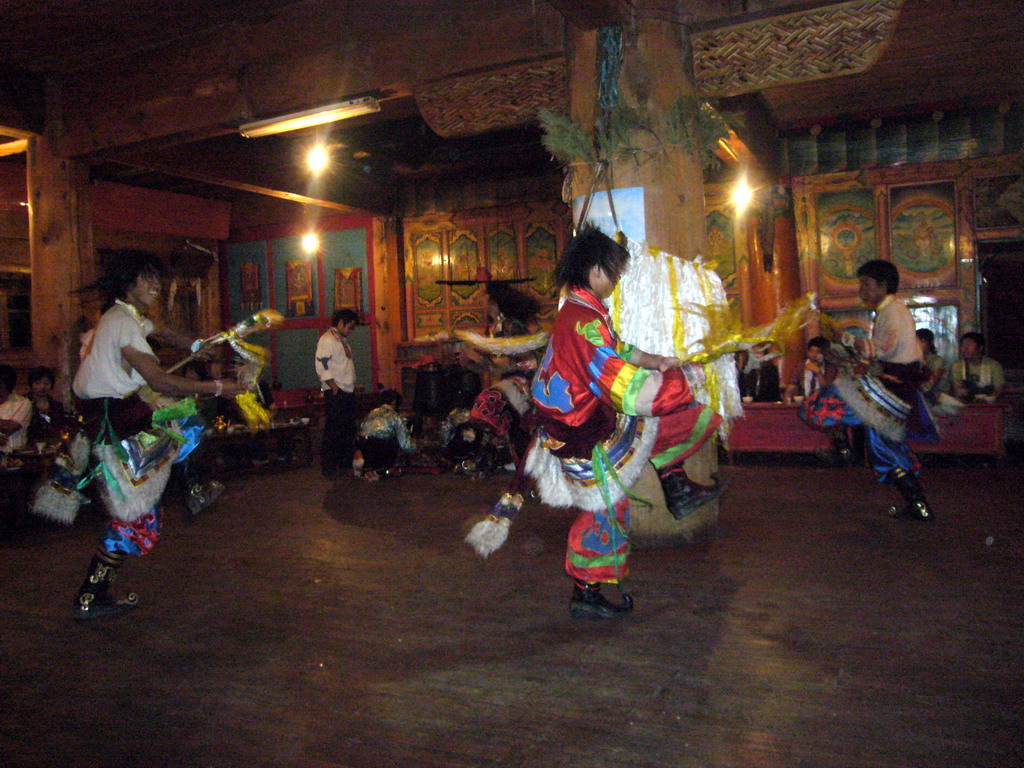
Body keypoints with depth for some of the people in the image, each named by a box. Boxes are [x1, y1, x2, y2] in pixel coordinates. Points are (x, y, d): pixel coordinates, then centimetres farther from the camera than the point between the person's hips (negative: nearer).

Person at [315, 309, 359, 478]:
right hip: (336, 393, -9)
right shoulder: (327, 340, -10)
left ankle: (346, 463, 22)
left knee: (349, 429, 13)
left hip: (348, 392, 9)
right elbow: (322, 366, -18)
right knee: (333, 430, -6)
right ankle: (328, 467, -1)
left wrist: (353, 385, 15)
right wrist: (334, 387, -20)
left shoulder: (343, 340, 19)